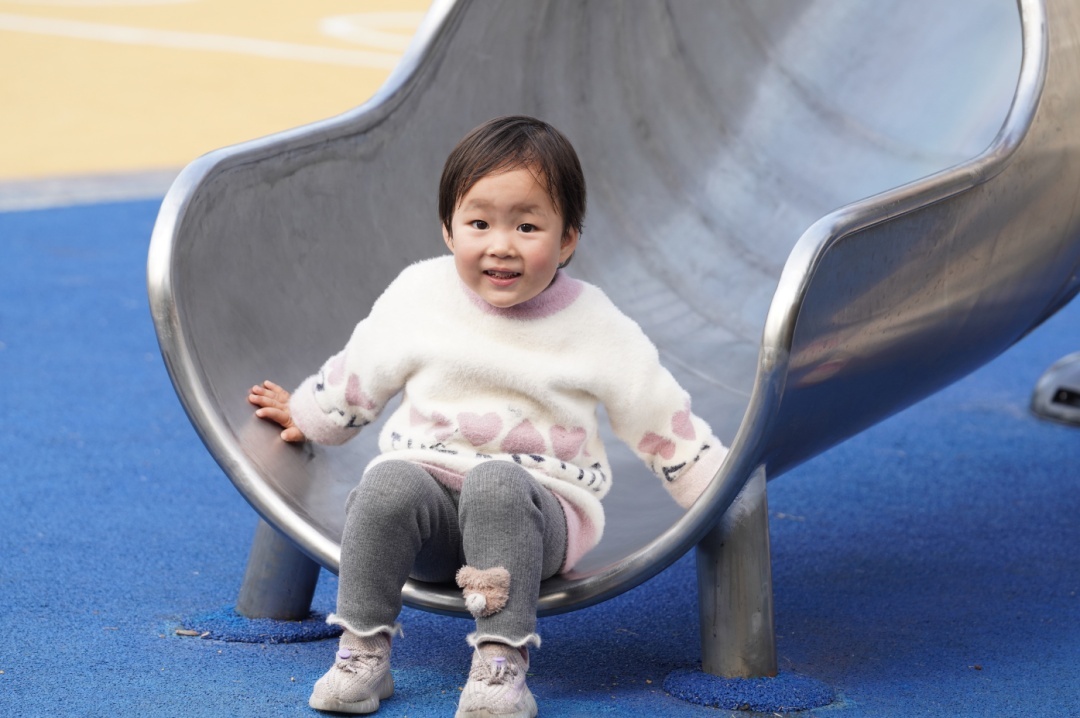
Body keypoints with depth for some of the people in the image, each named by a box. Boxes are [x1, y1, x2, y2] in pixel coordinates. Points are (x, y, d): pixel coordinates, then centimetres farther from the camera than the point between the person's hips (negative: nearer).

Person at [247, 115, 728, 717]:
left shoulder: (594, 326, -1)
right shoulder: (419, 295, 3)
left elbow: (664, 420, 7)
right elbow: (359, 371, 21)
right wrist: (308, 415, 33)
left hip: (536, 513, -2)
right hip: (428, 491, 2)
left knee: (496, 485, -37)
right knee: (389, 483, -33)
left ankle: (501, 663, -34)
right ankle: (363, 651, -21)